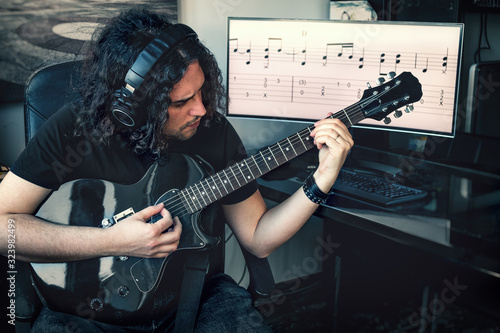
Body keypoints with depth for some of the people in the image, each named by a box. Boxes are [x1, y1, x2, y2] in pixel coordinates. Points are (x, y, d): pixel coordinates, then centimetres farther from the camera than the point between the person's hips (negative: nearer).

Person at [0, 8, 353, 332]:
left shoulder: (215, 132, -6)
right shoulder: (73, 130, -14)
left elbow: (258, 238, 0)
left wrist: (321, 182, -14)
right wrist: (111, 242, -25)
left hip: (195, 292, 3)